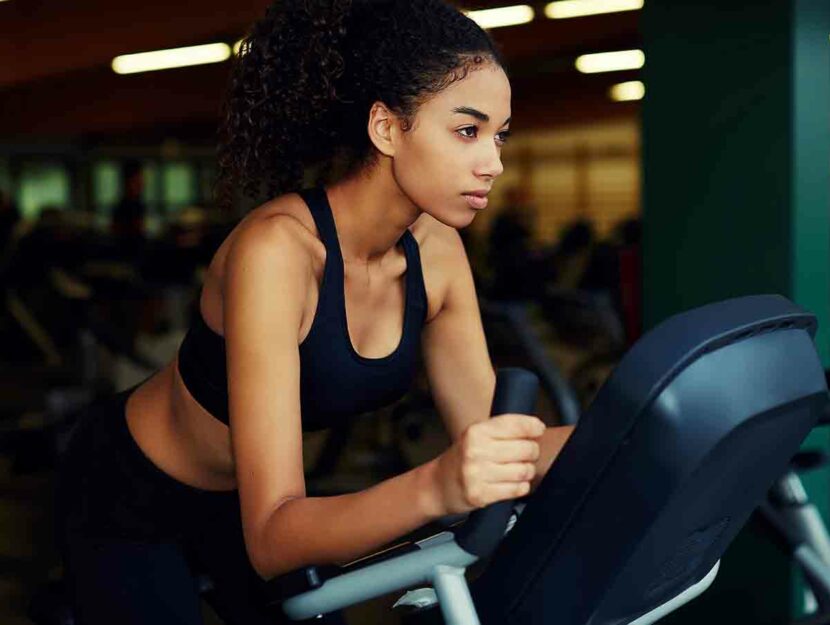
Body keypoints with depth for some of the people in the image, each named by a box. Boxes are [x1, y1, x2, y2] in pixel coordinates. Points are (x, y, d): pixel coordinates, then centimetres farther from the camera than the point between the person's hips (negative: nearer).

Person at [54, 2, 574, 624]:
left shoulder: (435, 251, -14)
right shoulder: (277, 248, -34)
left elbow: (486, 438, -13)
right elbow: (271, 537, -38)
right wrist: (433, 488, -54)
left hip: (244, 496, 6)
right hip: (129, 501, -6)